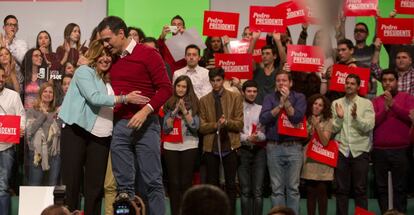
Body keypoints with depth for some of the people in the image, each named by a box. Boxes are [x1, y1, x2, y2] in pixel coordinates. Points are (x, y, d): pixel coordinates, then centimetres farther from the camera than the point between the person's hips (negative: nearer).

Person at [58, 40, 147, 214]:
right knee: (71, 182, -2)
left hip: (101, 137, 6)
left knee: (96, 185, 6)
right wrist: (125, 99, -23)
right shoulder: (84, 71, -5)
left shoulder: (109, 80, 16)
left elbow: (113, 108, 17)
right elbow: (94, 98, -20)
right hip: (76, 132, -6)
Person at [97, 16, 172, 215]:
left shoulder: (148, 54, -2)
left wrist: (145, 111, -19)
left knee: (151, 181, -3)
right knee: (123, 183, 3)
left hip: (145, 124, -5)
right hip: (119, 125, 5)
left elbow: (166, 88, -8)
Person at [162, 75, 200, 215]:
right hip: (171, 146, 1)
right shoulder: (169, 104, 6)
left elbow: (195, 126, -4)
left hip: (189, 146, -1)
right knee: (173, 182, 1)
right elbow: (165, 128, 1)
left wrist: (184, 111, -12)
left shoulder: (193, 104, 4)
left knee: (185, 182, -2)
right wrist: (175, 111, -9)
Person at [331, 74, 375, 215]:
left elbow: (369, 127, -8)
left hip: (360, 151, -1)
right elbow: (333, 129, 3)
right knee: (342, 189, 5)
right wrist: (339, 118, -15)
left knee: (360, 189, 1)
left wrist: (356, 116, -23)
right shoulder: (336, 104, 8)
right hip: (341, 151, 1)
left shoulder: (366, 104, 3)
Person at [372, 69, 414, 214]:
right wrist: (385, 109, -12)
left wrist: (393, 104, -14)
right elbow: (372, 122, 0)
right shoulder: (376, 101, 11)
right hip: (379, 150, 2)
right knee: (381, 187, 6)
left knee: (400, 187, 0)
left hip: (401, 150, -2)